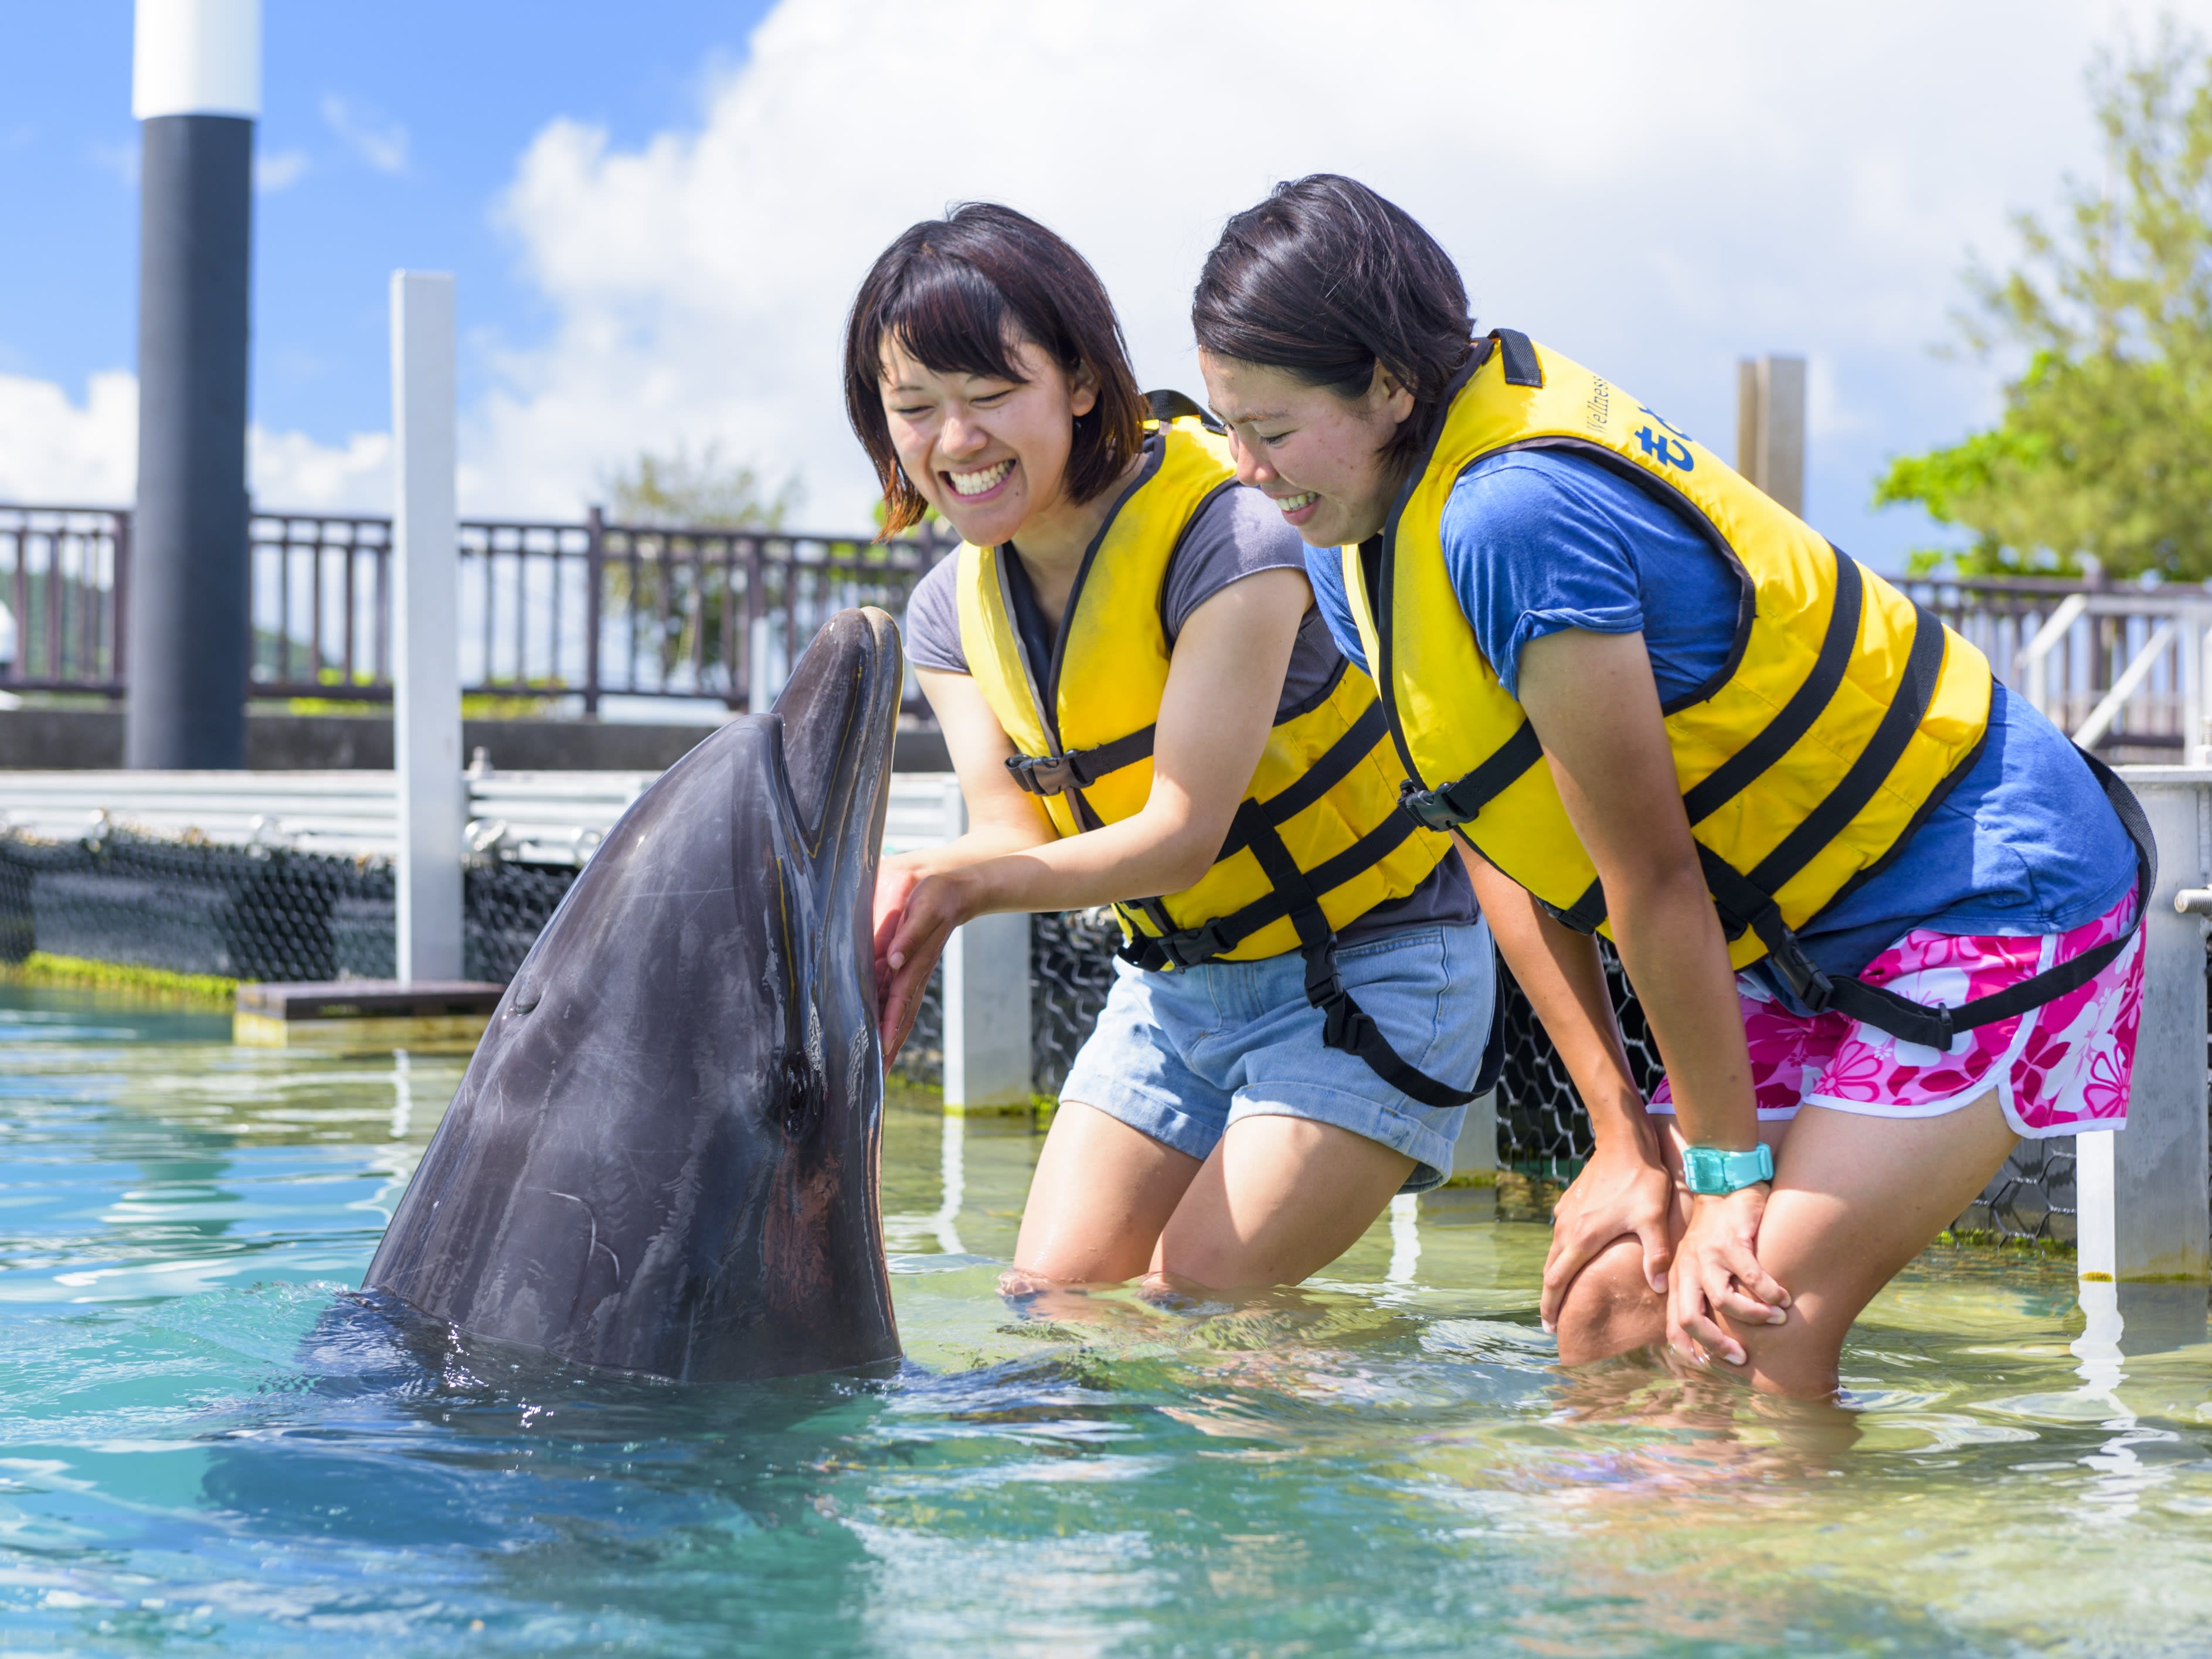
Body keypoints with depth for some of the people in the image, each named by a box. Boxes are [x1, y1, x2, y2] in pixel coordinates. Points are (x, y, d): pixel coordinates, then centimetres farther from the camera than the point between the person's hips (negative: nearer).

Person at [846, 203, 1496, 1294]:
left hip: (1365, 968, -7)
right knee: (1050, 1296, 1)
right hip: (1172, 982, 7)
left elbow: (1182, 834, -27)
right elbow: (1012, 834, -11)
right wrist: (913, 895, -35)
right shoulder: (952, 611, -2)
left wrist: (961, 883, -41)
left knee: (1198, 1298, -14)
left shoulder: (1227, 539, -24)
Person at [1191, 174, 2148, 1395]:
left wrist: (1728, 1168, -15)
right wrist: (1624, 1134, 0)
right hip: (1813, 944, 9)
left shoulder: (1515, 517, -29)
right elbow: (1500, 843, 3)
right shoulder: (1352, 532, -1)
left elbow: (1652, 879, -24)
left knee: (1746, 1326, -19)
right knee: (1605, 1306, 4)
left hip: (1992, 898, -9)